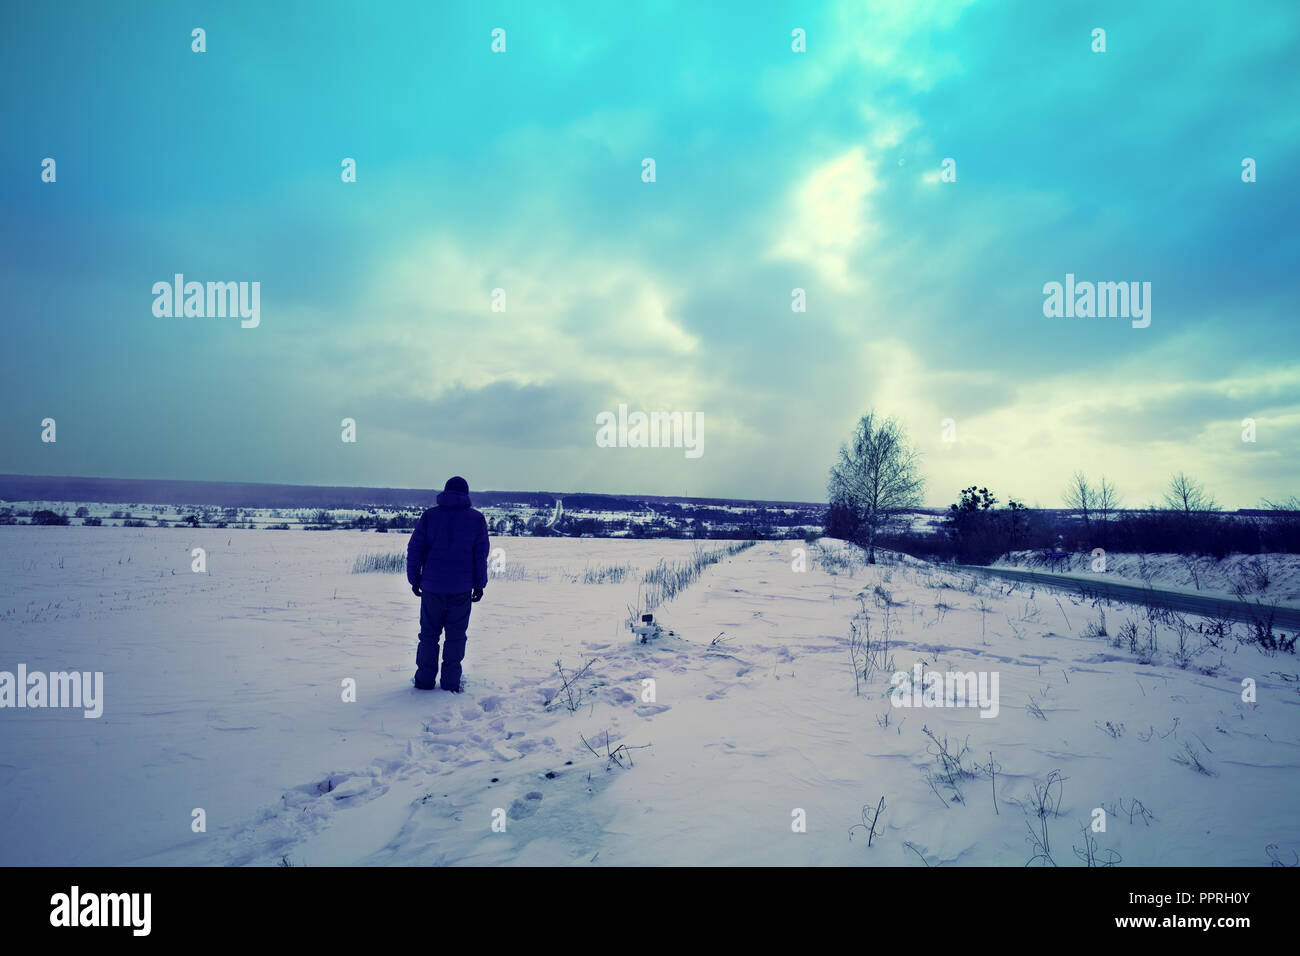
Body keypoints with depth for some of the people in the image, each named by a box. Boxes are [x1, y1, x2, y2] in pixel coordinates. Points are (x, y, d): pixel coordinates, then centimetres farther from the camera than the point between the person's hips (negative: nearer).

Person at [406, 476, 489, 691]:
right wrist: (479, 585, 5)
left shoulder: (429, 516, 1)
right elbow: (481, 554, 0)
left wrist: (414, 579, 7)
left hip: (432, 587, 1)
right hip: (462, 589, -1)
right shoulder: (476, 519, 0)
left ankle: (425, 680, 14)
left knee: (429, 634, 12)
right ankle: (451, 682, 6)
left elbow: (414, 549, 0)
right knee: (456, 636, 6)